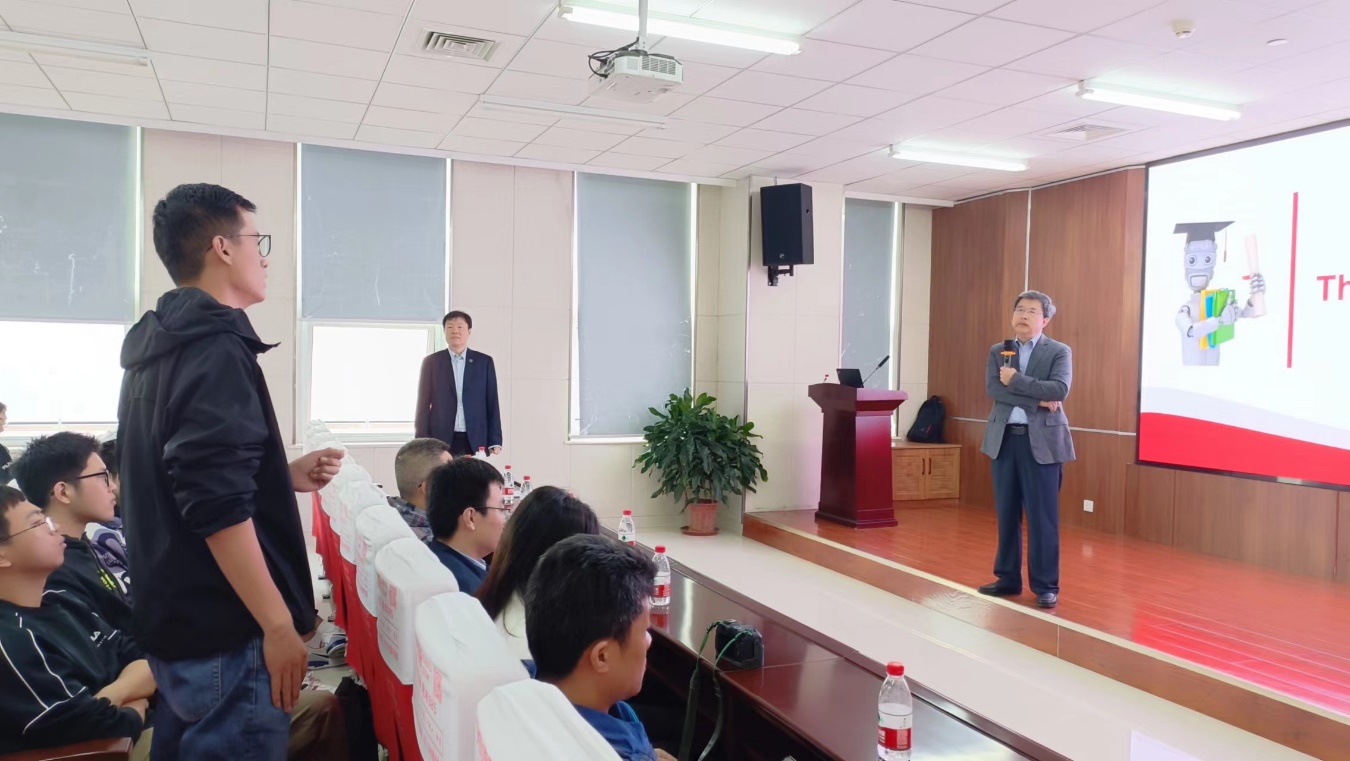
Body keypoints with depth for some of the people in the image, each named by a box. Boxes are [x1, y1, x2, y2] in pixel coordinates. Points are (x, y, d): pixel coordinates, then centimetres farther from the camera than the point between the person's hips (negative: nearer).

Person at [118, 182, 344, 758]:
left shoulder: (157, 348, 12)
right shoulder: (217, 347, -18)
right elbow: (218, 507, -26)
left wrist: (286, 477, 12)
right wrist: (279, 624, -21)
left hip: (174, 620, 10)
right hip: (227, 633, -10)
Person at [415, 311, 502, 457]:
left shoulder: (484, 361, 7)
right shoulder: (431, 362, 6)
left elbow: (492, 403, 6)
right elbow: (423, 404, 5)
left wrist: (495, 441, -1)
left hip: (476, 441, 0)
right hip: (441, 441, 0)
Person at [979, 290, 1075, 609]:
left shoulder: (1059, 352, 1)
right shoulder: (998, 351, 10)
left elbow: (1060, 390, -16)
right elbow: (992, 389, -6)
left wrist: (1015, 379, -15)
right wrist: (1037, 400, -14)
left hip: (1042, 441, -3)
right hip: (1004, 438, 4)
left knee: (1042, 515, -1)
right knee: (1006, 513, 9)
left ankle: (1046, 585, 9)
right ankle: (1008, 578, 20)